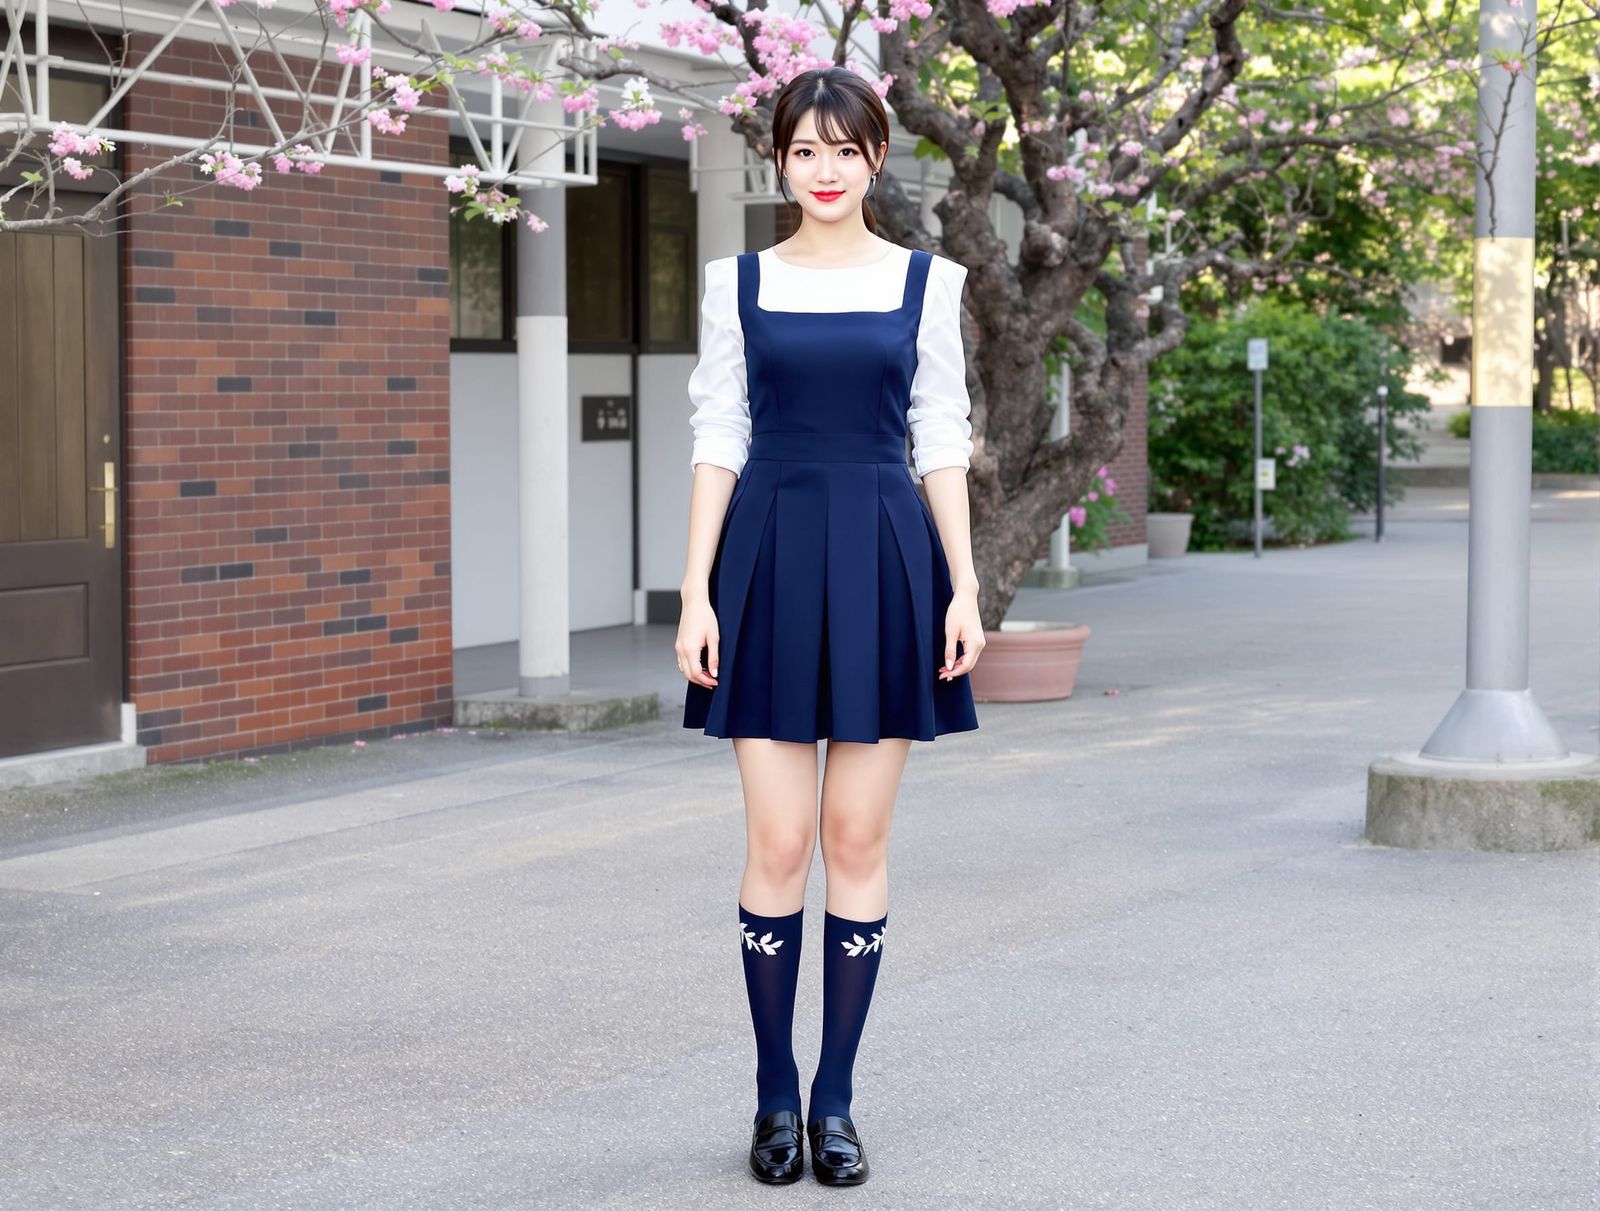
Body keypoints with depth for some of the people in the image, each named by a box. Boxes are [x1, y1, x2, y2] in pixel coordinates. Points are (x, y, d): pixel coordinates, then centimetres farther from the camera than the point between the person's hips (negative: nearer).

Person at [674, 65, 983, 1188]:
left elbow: (942, 444, 6)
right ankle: (775, 1095, 11)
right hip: (770, 558, 0)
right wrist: (697, 594, -3)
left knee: (859, 838, 2)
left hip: (885, 560, 0)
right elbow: (719, 443, 5)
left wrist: (964, 586, -2)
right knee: (779, 842, -2)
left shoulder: (925, 282, 7)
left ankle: (836, 1098, 11)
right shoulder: (740, 283, 7)